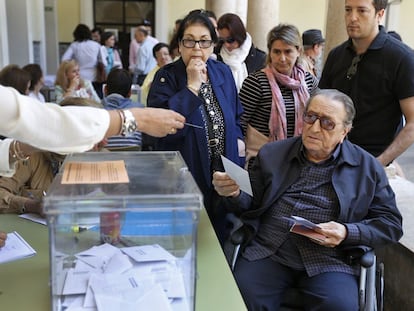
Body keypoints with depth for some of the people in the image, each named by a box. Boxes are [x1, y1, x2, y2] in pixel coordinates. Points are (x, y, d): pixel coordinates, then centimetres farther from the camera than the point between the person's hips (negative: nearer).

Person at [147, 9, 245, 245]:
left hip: (225, 170, 5)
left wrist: (239, 140, 3)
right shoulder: (166, 77, -8)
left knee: (222, 232, 15)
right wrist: (192, 85, -22)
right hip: (186, 173, -4)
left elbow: (236, 115, 19)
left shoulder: (224, 72, 7)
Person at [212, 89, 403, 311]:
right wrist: (234, 193, -4)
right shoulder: (272, 154, 15)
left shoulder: (367, 167, 10)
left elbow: (390, 223, 8)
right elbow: (252, 207, 18)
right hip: (267, 253, 1)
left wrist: (347, 233, -9)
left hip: (328, 261, -1)